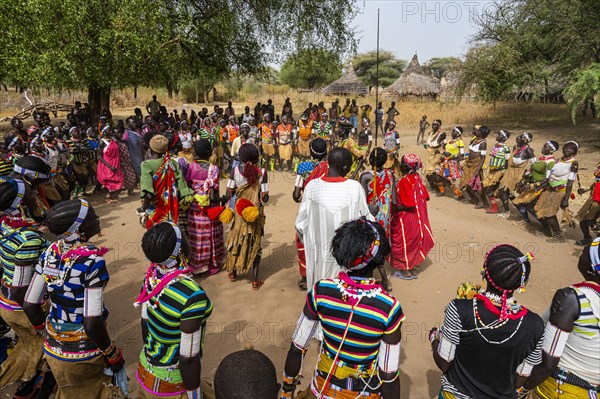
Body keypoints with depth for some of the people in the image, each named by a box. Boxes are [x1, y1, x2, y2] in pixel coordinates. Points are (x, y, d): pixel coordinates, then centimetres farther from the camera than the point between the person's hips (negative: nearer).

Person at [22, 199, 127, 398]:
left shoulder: (50, 253, -6)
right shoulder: (92, 260, -25)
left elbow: (29, 305, 1)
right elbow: (92, 323, -26)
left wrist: (48, 333, 16)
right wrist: (114, 357, -13)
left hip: (53, 351, 6)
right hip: (84, 355, -6)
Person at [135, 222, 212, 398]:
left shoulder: (151, 276, -13)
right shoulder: (192, 296, -35)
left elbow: (145, 322, 3)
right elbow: (188, 359, -26)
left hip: (147, 366, 6)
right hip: (171, 384, -6)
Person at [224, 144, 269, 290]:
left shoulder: (235, 171, -10)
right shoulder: (262, 172, -12)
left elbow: (229, 194, -6)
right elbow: (265, 197, -13)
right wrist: (257, 204, 5)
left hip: (239, 213, 1)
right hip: (256, 214, -1)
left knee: (236, 241, 20)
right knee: (255, 244, 10)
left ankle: (233, 273, 36)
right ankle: (255, 281, 15)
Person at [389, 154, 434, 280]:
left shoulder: (405, 181, -25)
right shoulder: (416, 177, 0)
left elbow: (409, 204, -27)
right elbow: (425, 196, 7)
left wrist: (393, 209, -19)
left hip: (406, 218, -8)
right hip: (417, 216, 8)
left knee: (403, 242, 7)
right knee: (412, 241, 20)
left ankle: (405, 270, 20)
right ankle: (410, 267, 33)